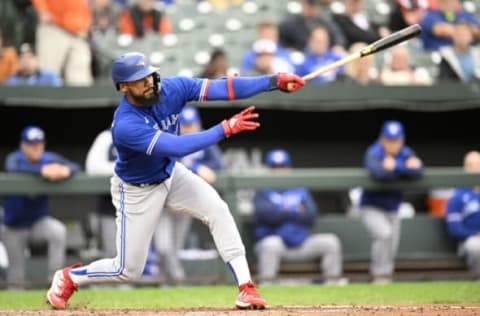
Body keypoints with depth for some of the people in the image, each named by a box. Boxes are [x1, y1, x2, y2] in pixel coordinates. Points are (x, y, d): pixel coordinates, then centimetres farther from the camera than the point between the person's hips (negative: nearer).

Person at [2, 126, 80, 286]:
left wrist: (65, 170, -47)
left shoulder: (50, 159, -8)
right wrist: (42, 170, -57)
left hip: (39, 221, 1)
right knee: (16, 274, 1)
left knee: (59, 231, -28)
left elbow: (75, 167, -21)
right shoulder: (15, 158, -16)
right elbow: (13, 168, -41)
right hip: (15, 226, -1)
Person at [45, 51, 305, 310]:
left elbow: (221, 88, -25)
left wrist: (275, 81, -32)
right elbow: (178, 147, -43)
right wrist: (226, 128, -42)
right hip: (137, 191, -5)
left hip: (171, 175, 6)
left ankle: (246, 288, -13)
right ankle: (68, 278, 28)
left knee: (218, 211, -16)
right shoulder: (125, 125, -36)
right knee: (128, 270, 1)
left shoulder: (171, 89, -19)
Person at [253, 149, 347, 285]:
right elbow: (265, 213, -14)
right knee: (271, 244, -38)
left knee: (331, 241, -13)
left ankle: (333, 280, -11)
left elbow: (311, 216, 4)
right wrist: (295, 212, -10)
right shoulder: (263, 192, 7)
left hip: (303, 243, 4)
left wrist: (285, 212, -8)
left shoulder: (301, 191, 18)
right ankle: (266, 283, -34)